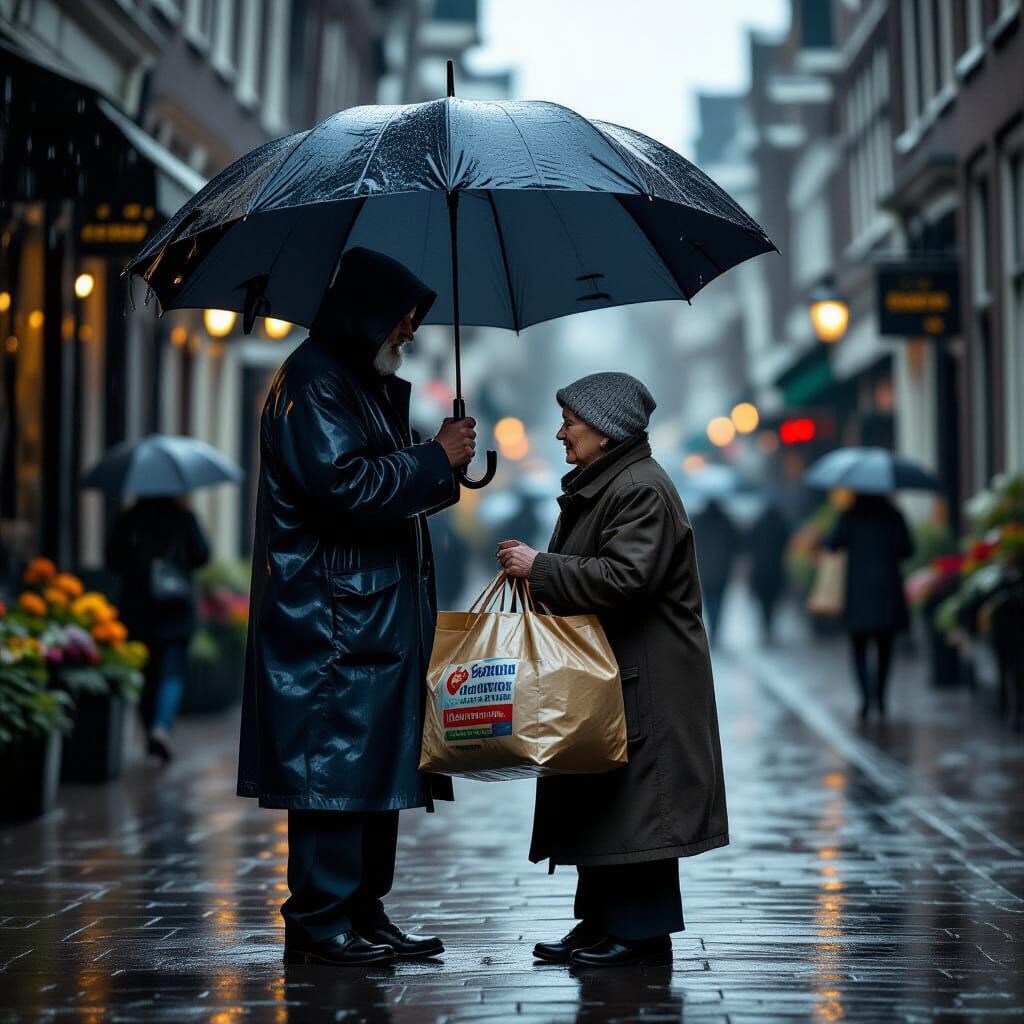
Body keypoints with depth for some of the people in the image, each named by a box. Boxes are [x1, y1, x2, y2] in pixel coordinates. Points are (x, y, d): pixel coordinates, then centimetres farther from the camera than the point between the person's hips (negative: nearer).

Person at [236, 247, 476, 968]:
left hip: (376, 617, 10)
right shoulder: (312, 383, -10)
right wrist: (435, 459, -13)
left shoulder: (367, 386, 22)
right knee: (335, 765, -8)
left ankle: (364, 915, 17)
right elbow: (341, 482, -22)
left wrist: (440, 464, 13)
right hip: (331, 618, -10)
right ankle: (320, 926, -4)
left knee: (376, 766, 11)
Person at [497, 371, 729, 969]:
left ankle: (643, 933, 1)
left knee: (633, 801, -6)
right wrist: (537, 568, 10)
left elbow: (625, 578, -25)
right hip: (607, 672, 11)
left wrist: (539, 568, -20)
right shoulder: (598, 486, 18)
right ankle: (601, 923, 18)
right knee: (597, 801, 12)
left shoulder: (643, 489, -15)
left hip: (641, 681, -11)